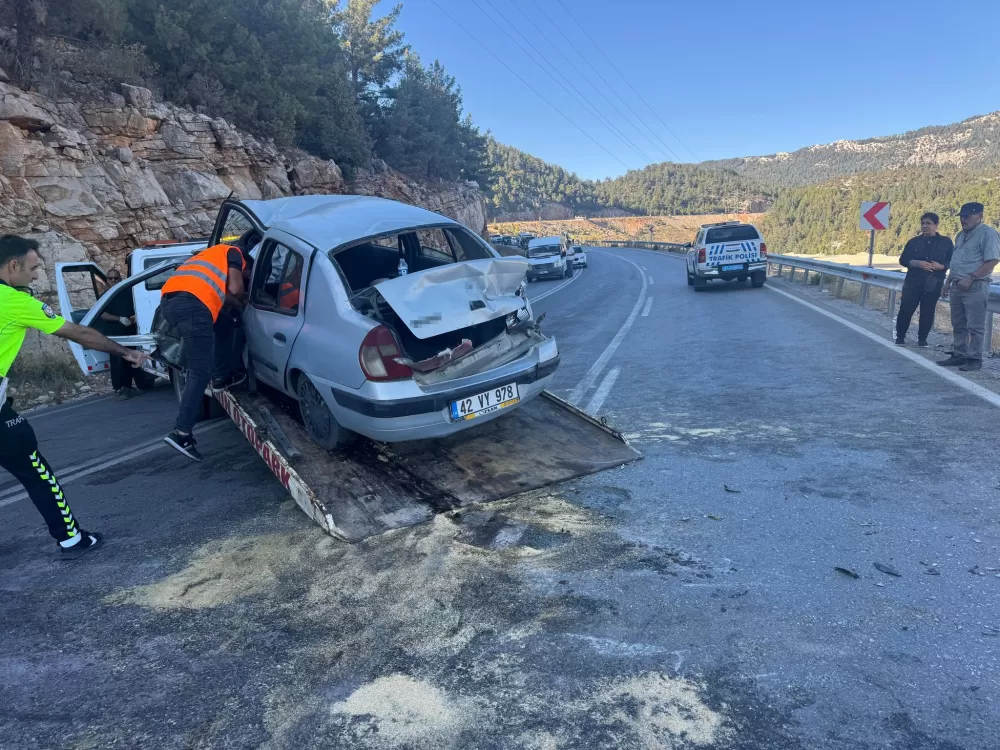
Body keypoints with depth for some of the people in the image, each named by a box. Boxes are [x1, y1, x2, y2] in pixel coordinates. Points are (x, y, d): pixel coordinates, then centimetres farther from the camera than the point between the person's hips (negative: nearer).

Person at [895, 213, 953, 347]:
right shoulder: (914, 242, 5)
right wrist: (917, 263, -15)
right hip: (913, 282, 0)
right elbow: (903, 260, 2)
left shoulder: (945, 242, 3)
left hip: (933, 284, 0)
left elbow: (952, 261, 5)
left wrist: (941, 266, -16)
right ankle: (900, 337, 11)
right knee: (905, 310, -3)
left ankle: (922, 339, 17)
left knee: (927, 312, 5)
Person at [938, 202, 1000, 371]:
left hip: (975, 287, -8)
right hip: (957, 286, 9)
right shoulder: (961, 235, 17)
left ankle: (975, 359, 1)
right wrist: (948, 282, 19)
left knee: (975, 326, -4)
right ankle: (959, 355, 19)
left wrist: (970, 278, -21)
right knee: (958, 325, 12)